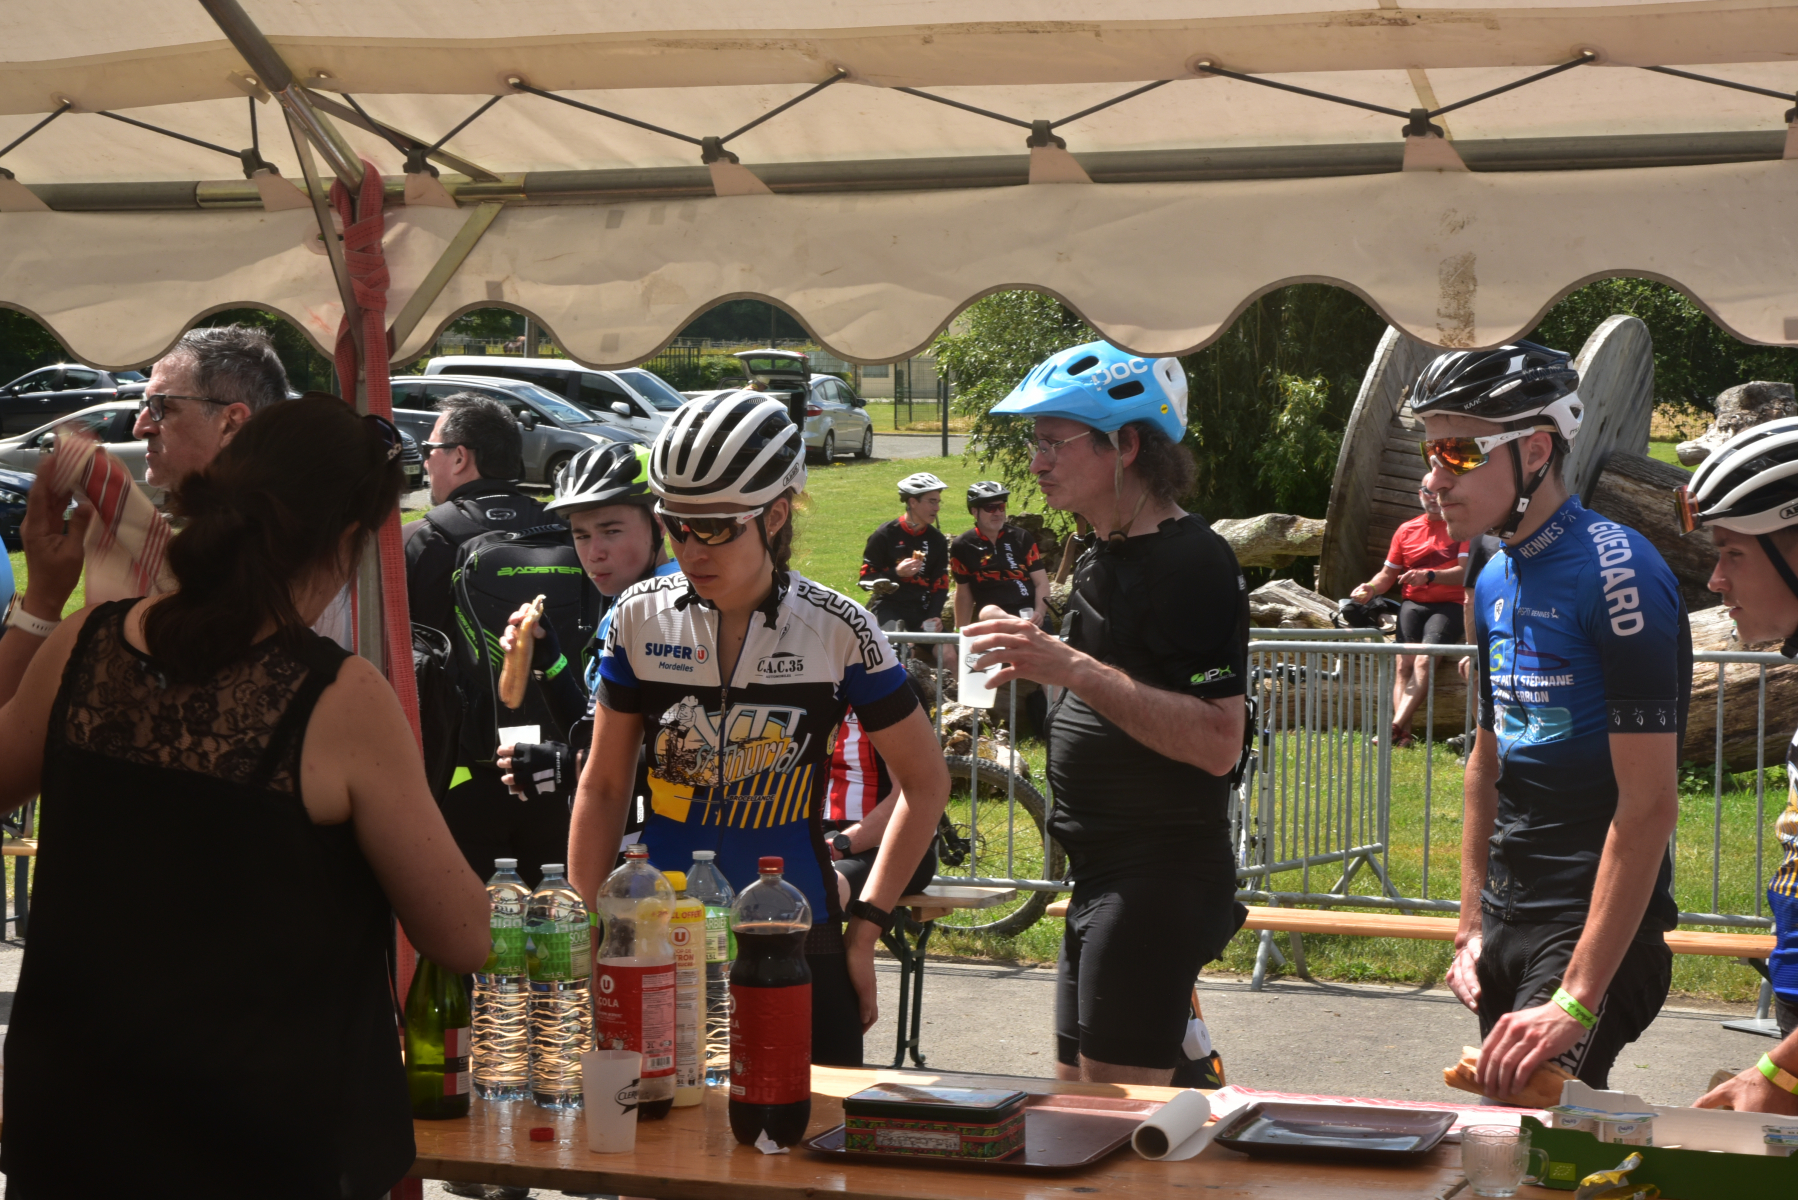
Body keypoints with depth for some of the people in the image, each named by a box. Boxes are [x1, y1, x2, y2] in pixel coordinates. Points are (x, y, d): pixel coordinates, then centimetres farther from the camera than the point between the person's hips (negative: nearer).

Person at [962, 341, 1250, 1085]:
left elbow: (1217, 742, -25)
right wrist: (1044, 667, 11)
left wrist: (1074, 669, -28)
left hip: (1160, 877, -11)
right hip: (1105, 876, 11)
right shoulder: (1102, 555, 15)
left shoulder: (1192, 562, -16)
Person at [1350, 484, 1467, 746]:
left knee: (1425, 659, -27)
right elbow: (1388, 574, 19)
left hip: (1448, 605, -3)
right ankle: (1404, 734, -34)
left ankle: (1396, 726, -39)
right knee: (1403, 661, -21)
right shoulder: (1406, 530, 16)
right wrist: (1370, 588, -4)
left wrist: (1429, 575, -26)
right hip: (1413, 603, 3)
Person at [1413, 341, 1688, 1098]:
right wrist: (1471, 928, 16)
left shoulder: (1616, 573, -17)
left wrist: (1577, 999, -23)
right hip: (1509, 919, 9)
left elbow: (1649, 804, -21)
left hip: (1597, 924, -8)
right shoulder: (1496, 582, 10)